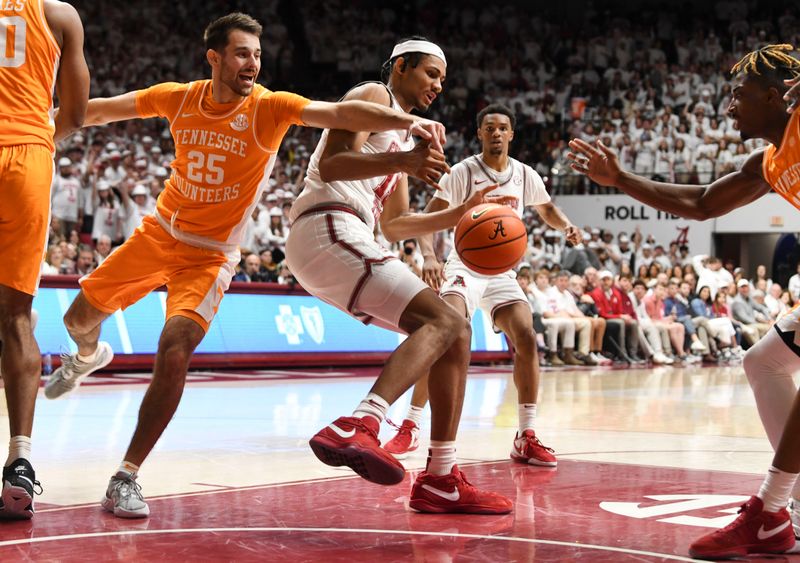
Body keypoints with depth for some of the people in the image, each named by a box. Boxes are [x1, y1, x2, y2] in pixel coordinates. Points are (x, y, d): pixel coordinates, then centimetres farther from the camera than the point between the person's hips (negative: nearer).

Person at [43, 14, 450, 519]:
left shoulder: (269, 108, -18)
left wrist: (407, 120, -47)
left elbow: (342, 113, -32)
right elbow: (104, 110, 8)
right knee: (80, 318, 16)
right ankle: (88, 357, 56)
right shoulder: (179, 99, -7)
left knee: (173, 356, -23)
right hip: (159, 233, 4)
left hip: (210, 255, -4)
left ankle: (127, 477, -11)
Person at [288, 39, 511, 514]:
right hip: (327, 229, -10)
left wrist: (460, 214, 21)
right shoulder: (373, 97, 3)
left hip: (347, 240, 10)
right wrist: (401, 162, -30)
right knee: (443, 321, -24)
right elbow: (331, 164, -15)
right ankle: (359, 426, -47)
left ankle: (441, 480, 4)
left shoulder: (406, 133, 31)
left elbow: (395, 225, 33)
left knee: (455, 332, 7)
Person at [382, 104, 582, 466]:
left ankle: (526, 438, -7)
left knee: (526, 338, -15)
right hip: (465, 266, -4)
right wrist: (429, 256, -35)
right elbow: (430, 218, -15)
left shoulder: (525, 175, 3)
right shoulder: (463, 172, -10)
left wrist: (566, 226, -1)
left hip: (503, 272, 4)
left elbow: (546, 209, 22)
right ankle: (409, 429, -15)